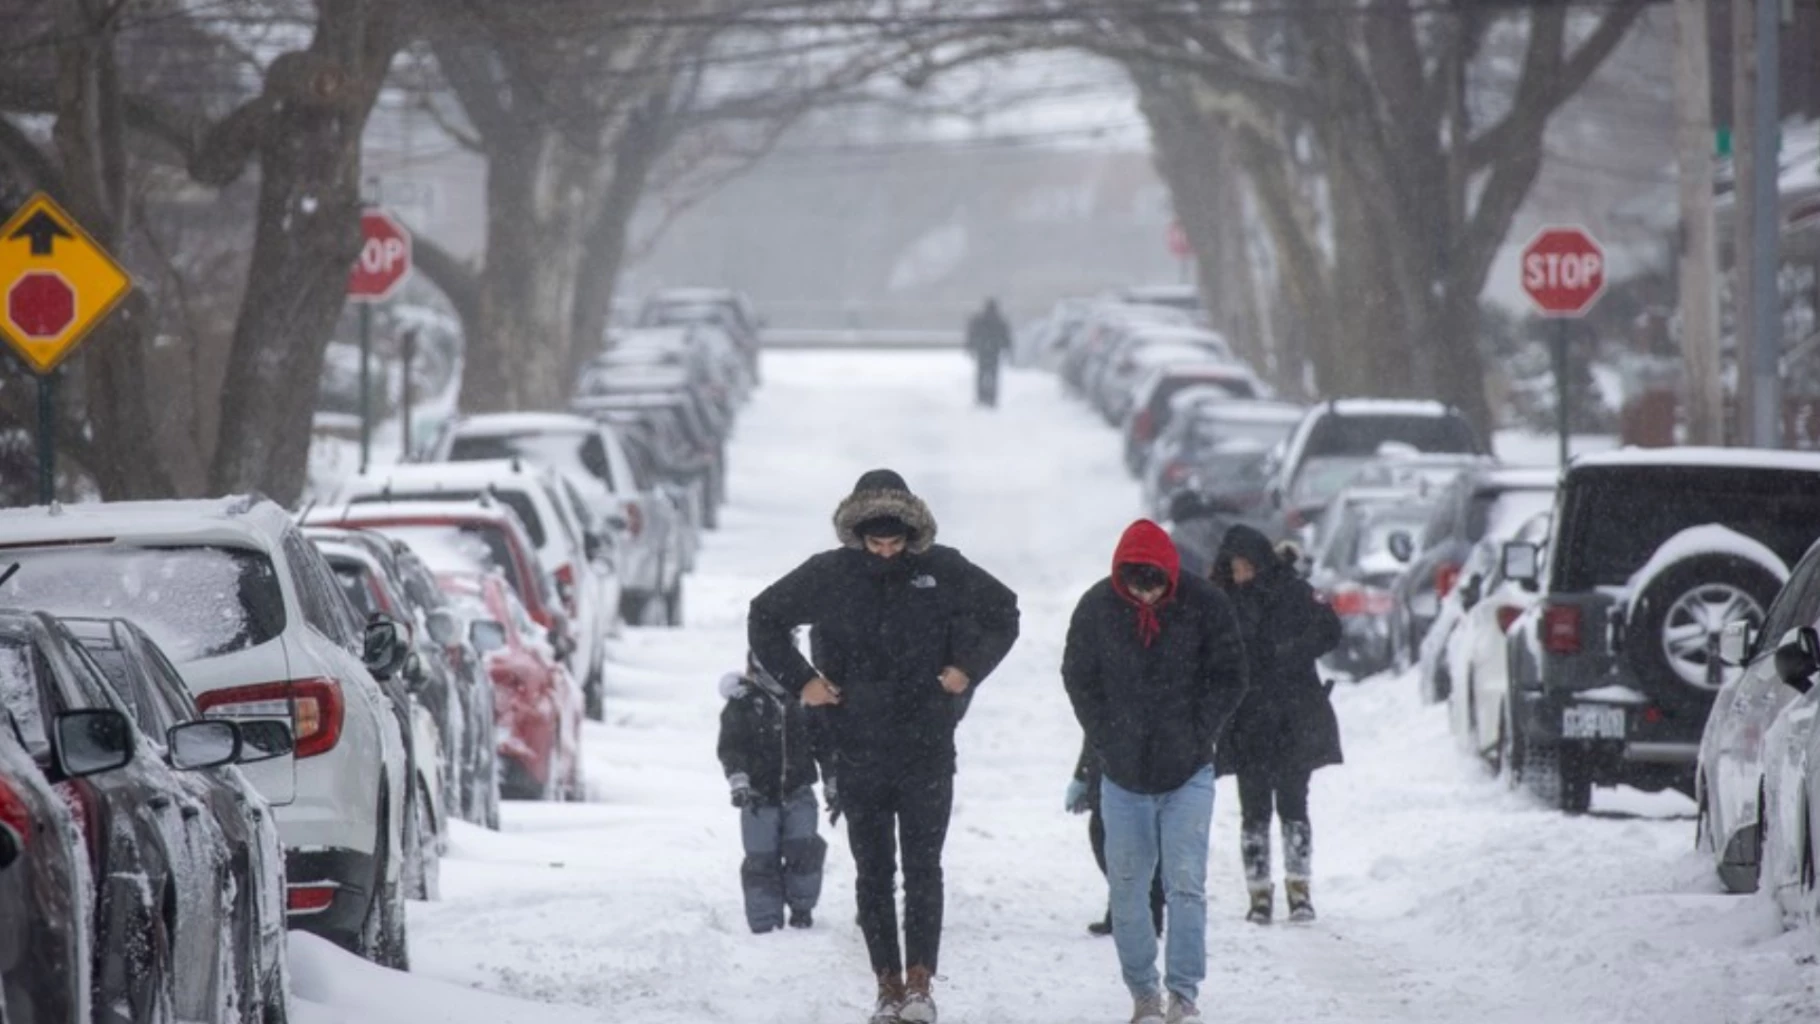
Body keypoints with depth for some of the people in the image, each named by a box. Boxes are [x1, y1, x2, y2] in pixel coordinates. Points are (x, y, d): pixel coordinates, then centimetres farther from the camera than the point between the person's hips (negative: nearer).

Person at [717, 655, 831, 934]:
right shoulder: (742, 702, -3)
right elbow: (730, 746, -8)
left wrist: (832, 785, 16)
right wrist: (738, 781, -22)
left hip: (798, 794, 2)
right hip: (759, 796, -2)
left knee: (804, 850, -13)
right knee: (762, 860, -3)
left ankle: (801, 908, 9)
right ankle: (766, 923, 5)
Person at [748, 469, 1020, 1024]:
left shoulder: (943, 571, -2)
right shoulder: (828, 576, -2)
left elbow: (1002, 611, 13)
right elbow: (764, 618, 11)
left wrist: (969, 667, 1)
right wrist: (800, 680, 1)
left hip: (927, 749, -1)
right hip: (858, 750, 1)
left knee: (923, 866, -6)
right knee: (872, 872, 4)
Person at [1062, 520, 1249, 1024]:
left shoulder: (1206, 604, -8)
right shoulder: (1097, 607, -5)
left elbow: (1227, 678, 0)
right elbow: (1079, 678, 5)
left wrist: (1199, 739, -7)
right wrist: (1108, 741, -2)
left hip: (1188, 773, -2)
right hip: (1123, 774, 2)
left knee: (1186, 883, -9)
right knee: (1127, 888, 4)